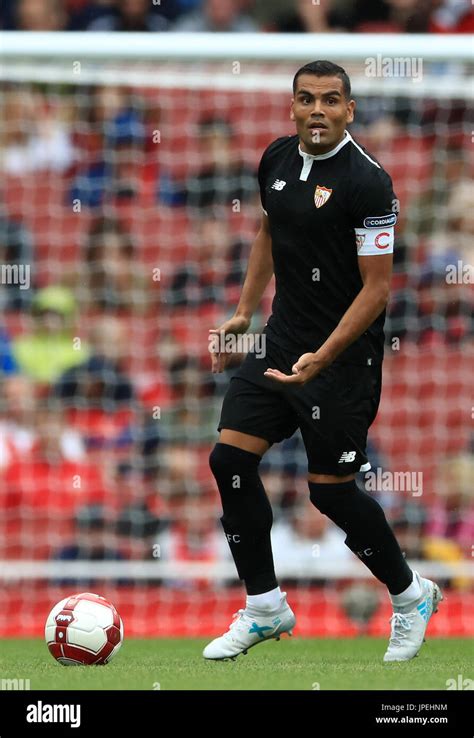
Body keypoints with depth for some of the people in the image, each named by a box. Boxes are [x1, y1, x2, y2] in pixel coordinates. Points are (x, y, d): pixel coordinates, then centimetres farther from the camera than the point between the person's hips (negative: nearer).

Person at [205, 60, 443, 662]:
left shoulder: (366, 182, -19)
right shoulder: (277, 160, 3)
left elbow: (377, 288, -18)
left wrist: (323, 358, -25)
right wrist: (243, 313, 19)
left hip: (344, 356, -7)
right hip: (281, 341, 7)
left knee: (329, 489, -1)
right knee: (230, 457, -2)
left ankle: (410, 596, 22)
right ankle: (265, 608, 11)